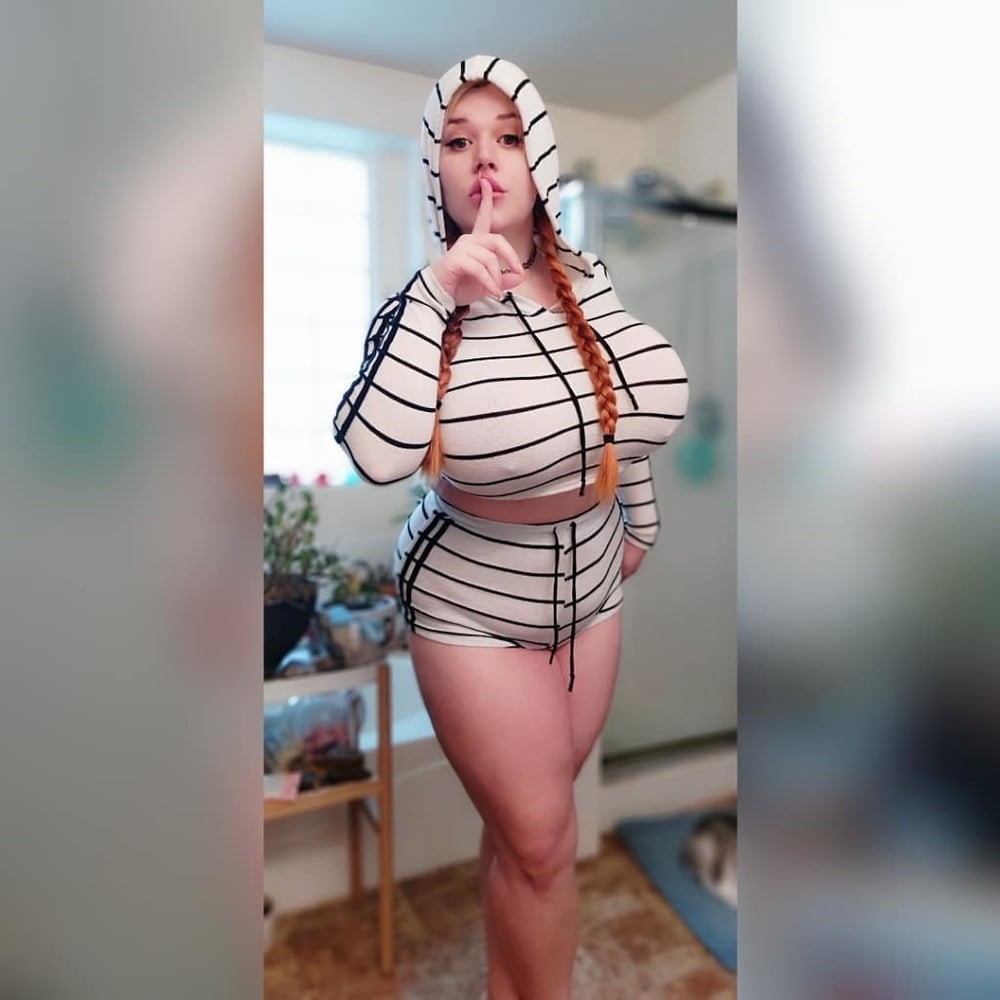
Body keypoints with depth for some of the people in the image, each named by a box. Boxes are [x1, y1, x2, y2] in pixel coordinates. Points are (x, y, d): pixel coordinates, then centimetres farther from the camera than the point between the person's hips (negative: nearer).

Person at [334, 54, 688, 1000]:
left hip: (589, 579, 5)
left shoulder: (588, 278, -2)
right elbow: (374, 456, -32)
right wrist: (438, 298, -32)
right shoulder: (422, 306, -16)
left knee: (533, 810, 23)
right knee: (541, 836, 6)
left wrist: (640, 519, 18)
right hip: (471, 599, -5)